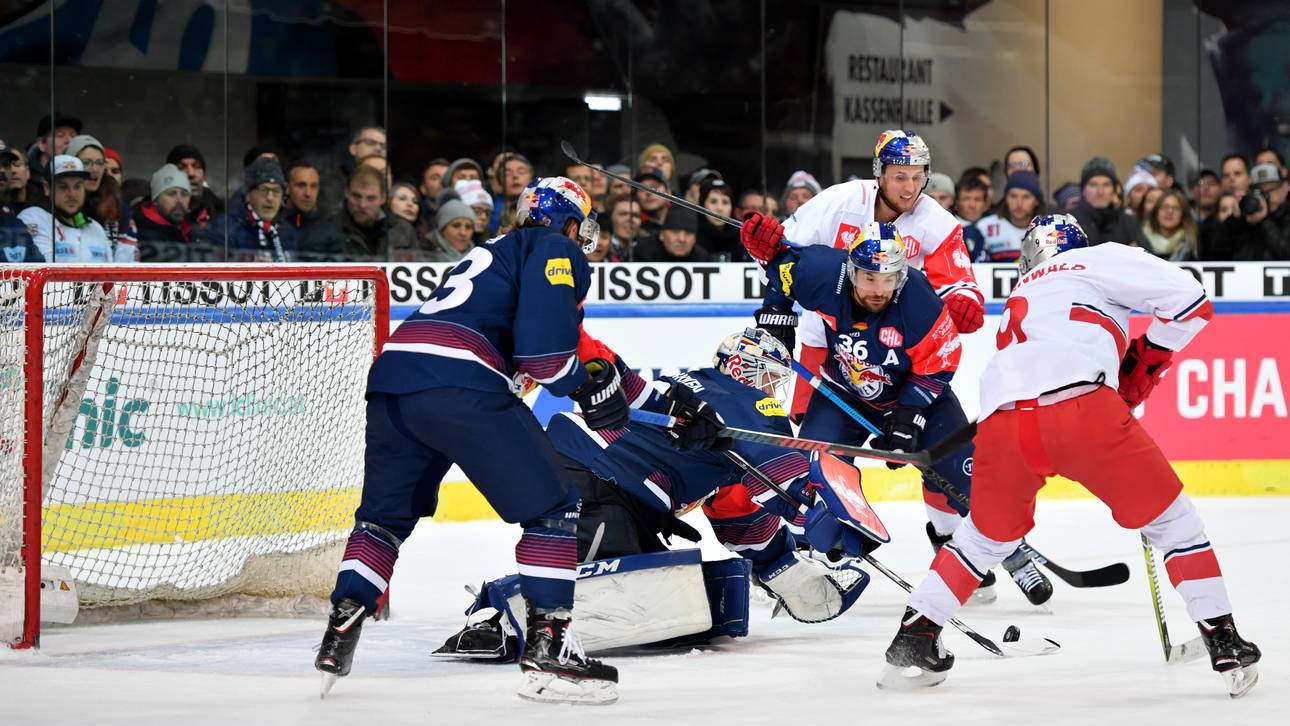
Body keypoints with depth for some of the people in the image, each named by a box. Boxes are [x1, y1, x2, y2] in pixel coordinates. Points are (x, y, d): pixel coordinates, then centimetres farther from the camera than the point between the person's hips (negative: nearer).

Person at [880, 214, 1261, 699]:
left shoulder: (1021, 298, 39)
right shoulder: (1100, 259, 21)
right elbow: (1190, 299, 10)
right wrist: (1146, 359, 24)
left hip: (1001, 422, 5)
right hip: (1082, 407, -5)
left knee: (988, 534, 30)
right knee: (1168, 517, 12)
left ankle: (914, 637, 27)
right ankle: (1224, 643, 6)